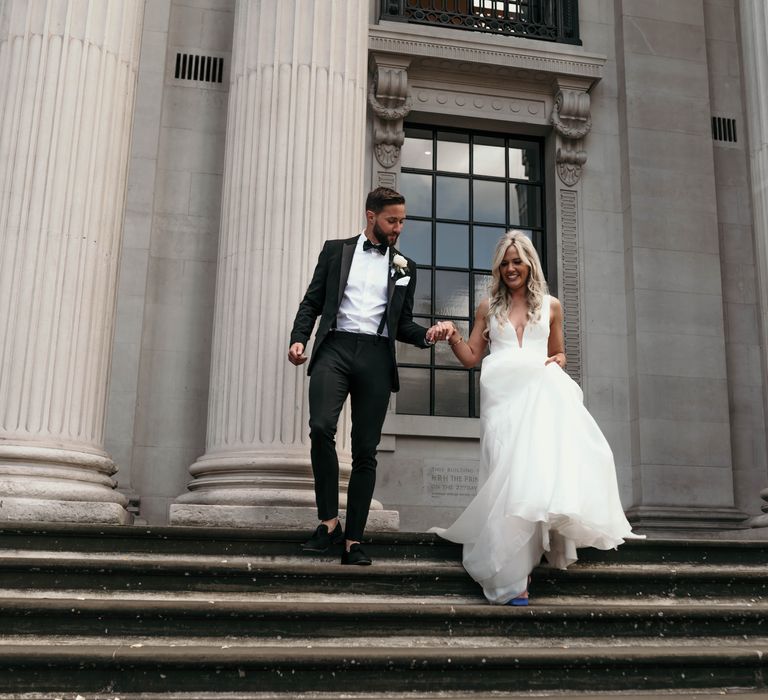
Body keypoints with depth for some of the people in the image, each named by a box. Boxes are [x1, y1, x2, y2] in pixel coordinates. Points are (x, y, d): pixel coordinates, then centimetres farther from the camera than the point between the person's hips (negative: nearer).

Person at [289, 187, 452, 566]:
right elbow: (312, 301, 11)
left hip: (376, 356, 2)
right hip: (334, 349, -1)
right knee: (321, 428, -22)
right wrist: (298, 338, -6)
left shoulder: (405, 267, 18)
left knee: (365, 450, 0)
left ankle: (353, 539, 5)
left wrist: (428, 334, -2)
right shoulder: (336, 250, 14)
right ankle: (329, 520, -7)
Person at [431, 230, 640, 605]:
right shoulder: (489, 307, 17)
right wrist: (453, 337, -3)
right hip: (501, 394, 0)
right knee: (511, 472, -10)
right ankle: (513, 577, -8)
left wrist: (556, 362, 3)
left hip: (540, 390, 0)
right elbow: (471, 357, 15)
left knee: (545, 457, -22)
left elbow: (559, 354, 25)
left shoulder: (550, 306, 17)